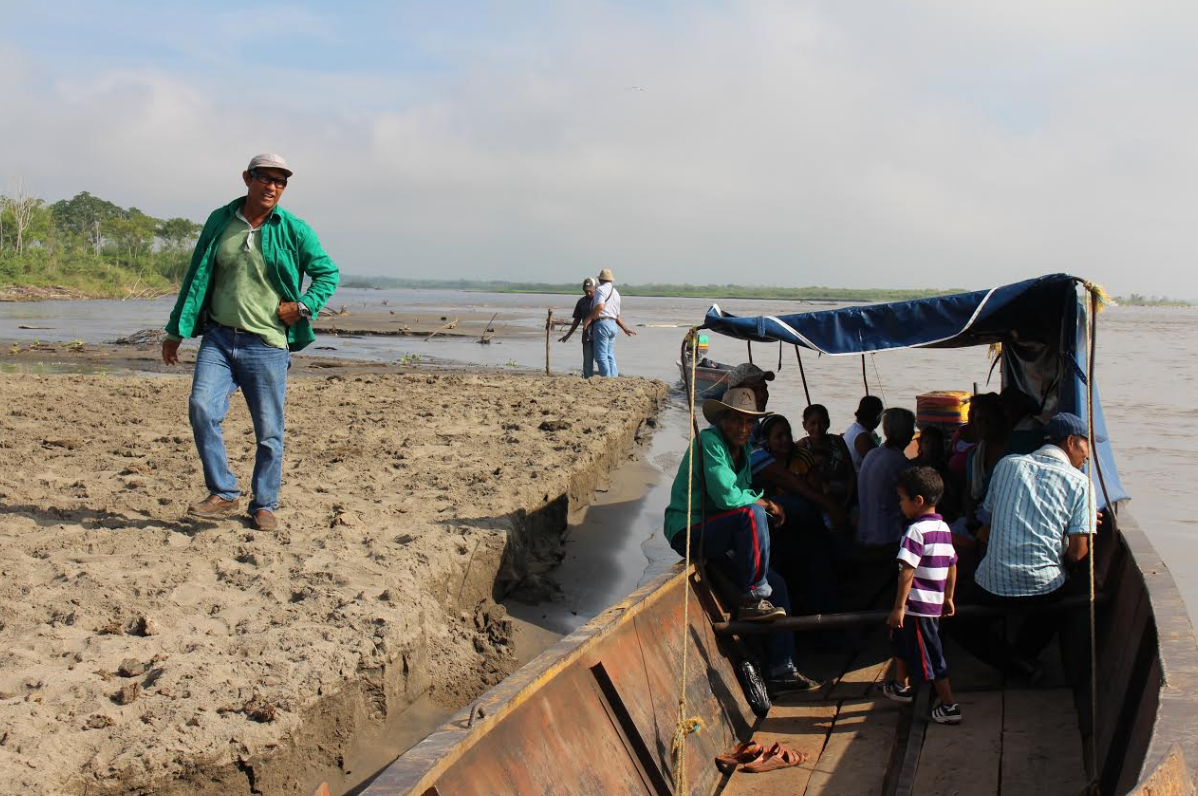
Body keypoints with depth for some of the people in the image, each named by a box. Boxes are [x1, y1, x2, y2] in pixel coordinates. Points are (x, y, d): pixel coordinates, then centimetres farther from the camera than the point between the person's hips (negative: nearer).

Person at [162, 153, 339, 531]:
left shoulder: (294, 231, 0)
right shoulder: (220, 221, 8)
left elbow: (328, 273, 10)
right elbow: (196, 279, 14)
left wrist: (303, 306, -7)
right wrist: (175, 332, 14)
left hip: (267, 344, -2)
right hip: (219, 337, 2)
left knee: (269, 431, 2)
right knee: (202, 408, -16)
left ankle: (264, 505, 18)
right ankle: (223, 493, -3)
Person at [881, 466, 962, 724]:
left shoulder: (916, 530, -20)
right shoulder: (944, 528, 6)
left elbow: (907, 571, -24)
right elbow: (952, 566, 12)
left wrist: (898, 607, -22)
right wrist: (948, 598, 21)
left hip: (918, 606, -9)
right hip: (935, 603, 9)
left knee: (931, 657, 1)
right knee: (900, 638, 28)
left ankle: (949, 707, 8)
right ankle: (901, 686, 42)